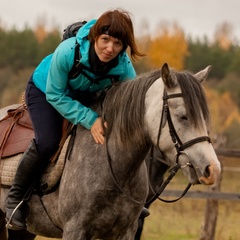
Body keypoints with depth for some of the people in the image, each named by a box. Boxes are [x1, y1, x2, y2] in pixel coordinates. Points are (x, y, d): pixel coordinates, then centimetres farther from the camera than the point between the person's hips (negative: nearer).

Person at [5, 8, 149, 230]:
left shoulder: (124, 67, -30)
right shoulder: (67, 52, -40)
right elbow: (55, 95, -29)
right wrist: (89, 120, -38)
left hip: (88, 95, 4)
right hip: (44, 90, -4)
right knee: (47, 142, -26)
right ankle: (16, 197, -4)